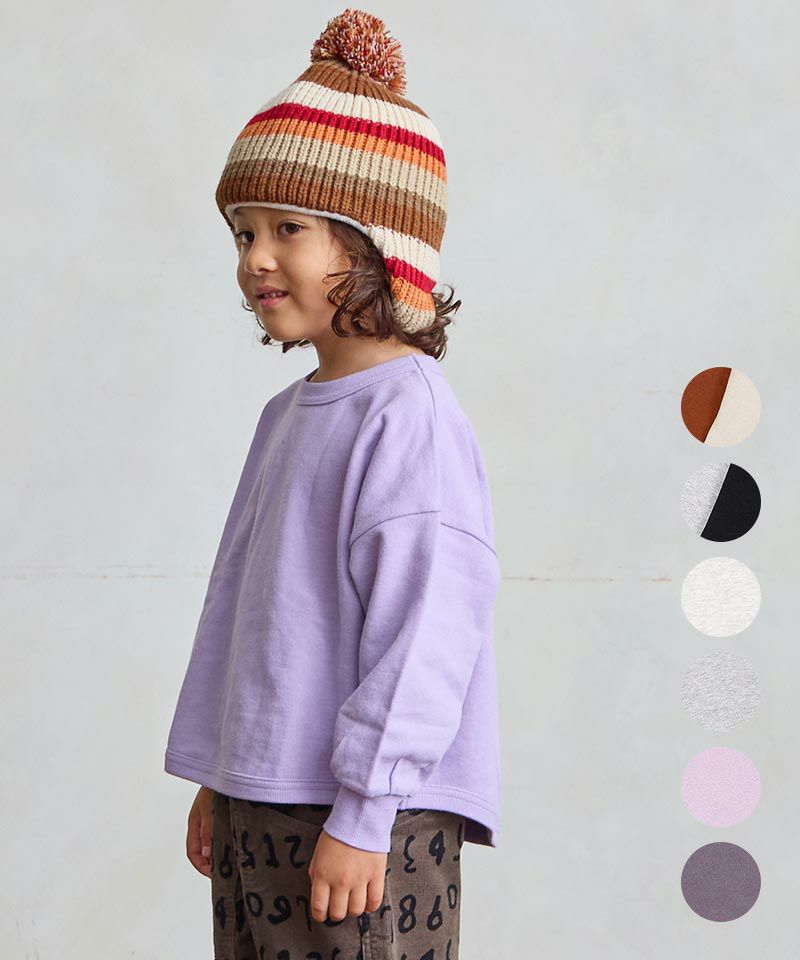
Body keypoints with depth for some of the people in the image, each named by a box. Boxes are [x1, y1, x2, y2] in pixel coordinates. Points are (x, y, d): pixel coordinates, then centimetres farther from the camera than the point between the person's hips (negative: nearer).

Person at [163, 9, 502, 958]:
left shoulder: (410, 416, -16)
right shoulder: (288, 415, 11)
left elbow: (427, 631, -20)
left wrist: (361, 815, -19)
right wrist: (214, 776, 18)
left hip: (363, 816, -8)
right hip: (260, 805, 8)